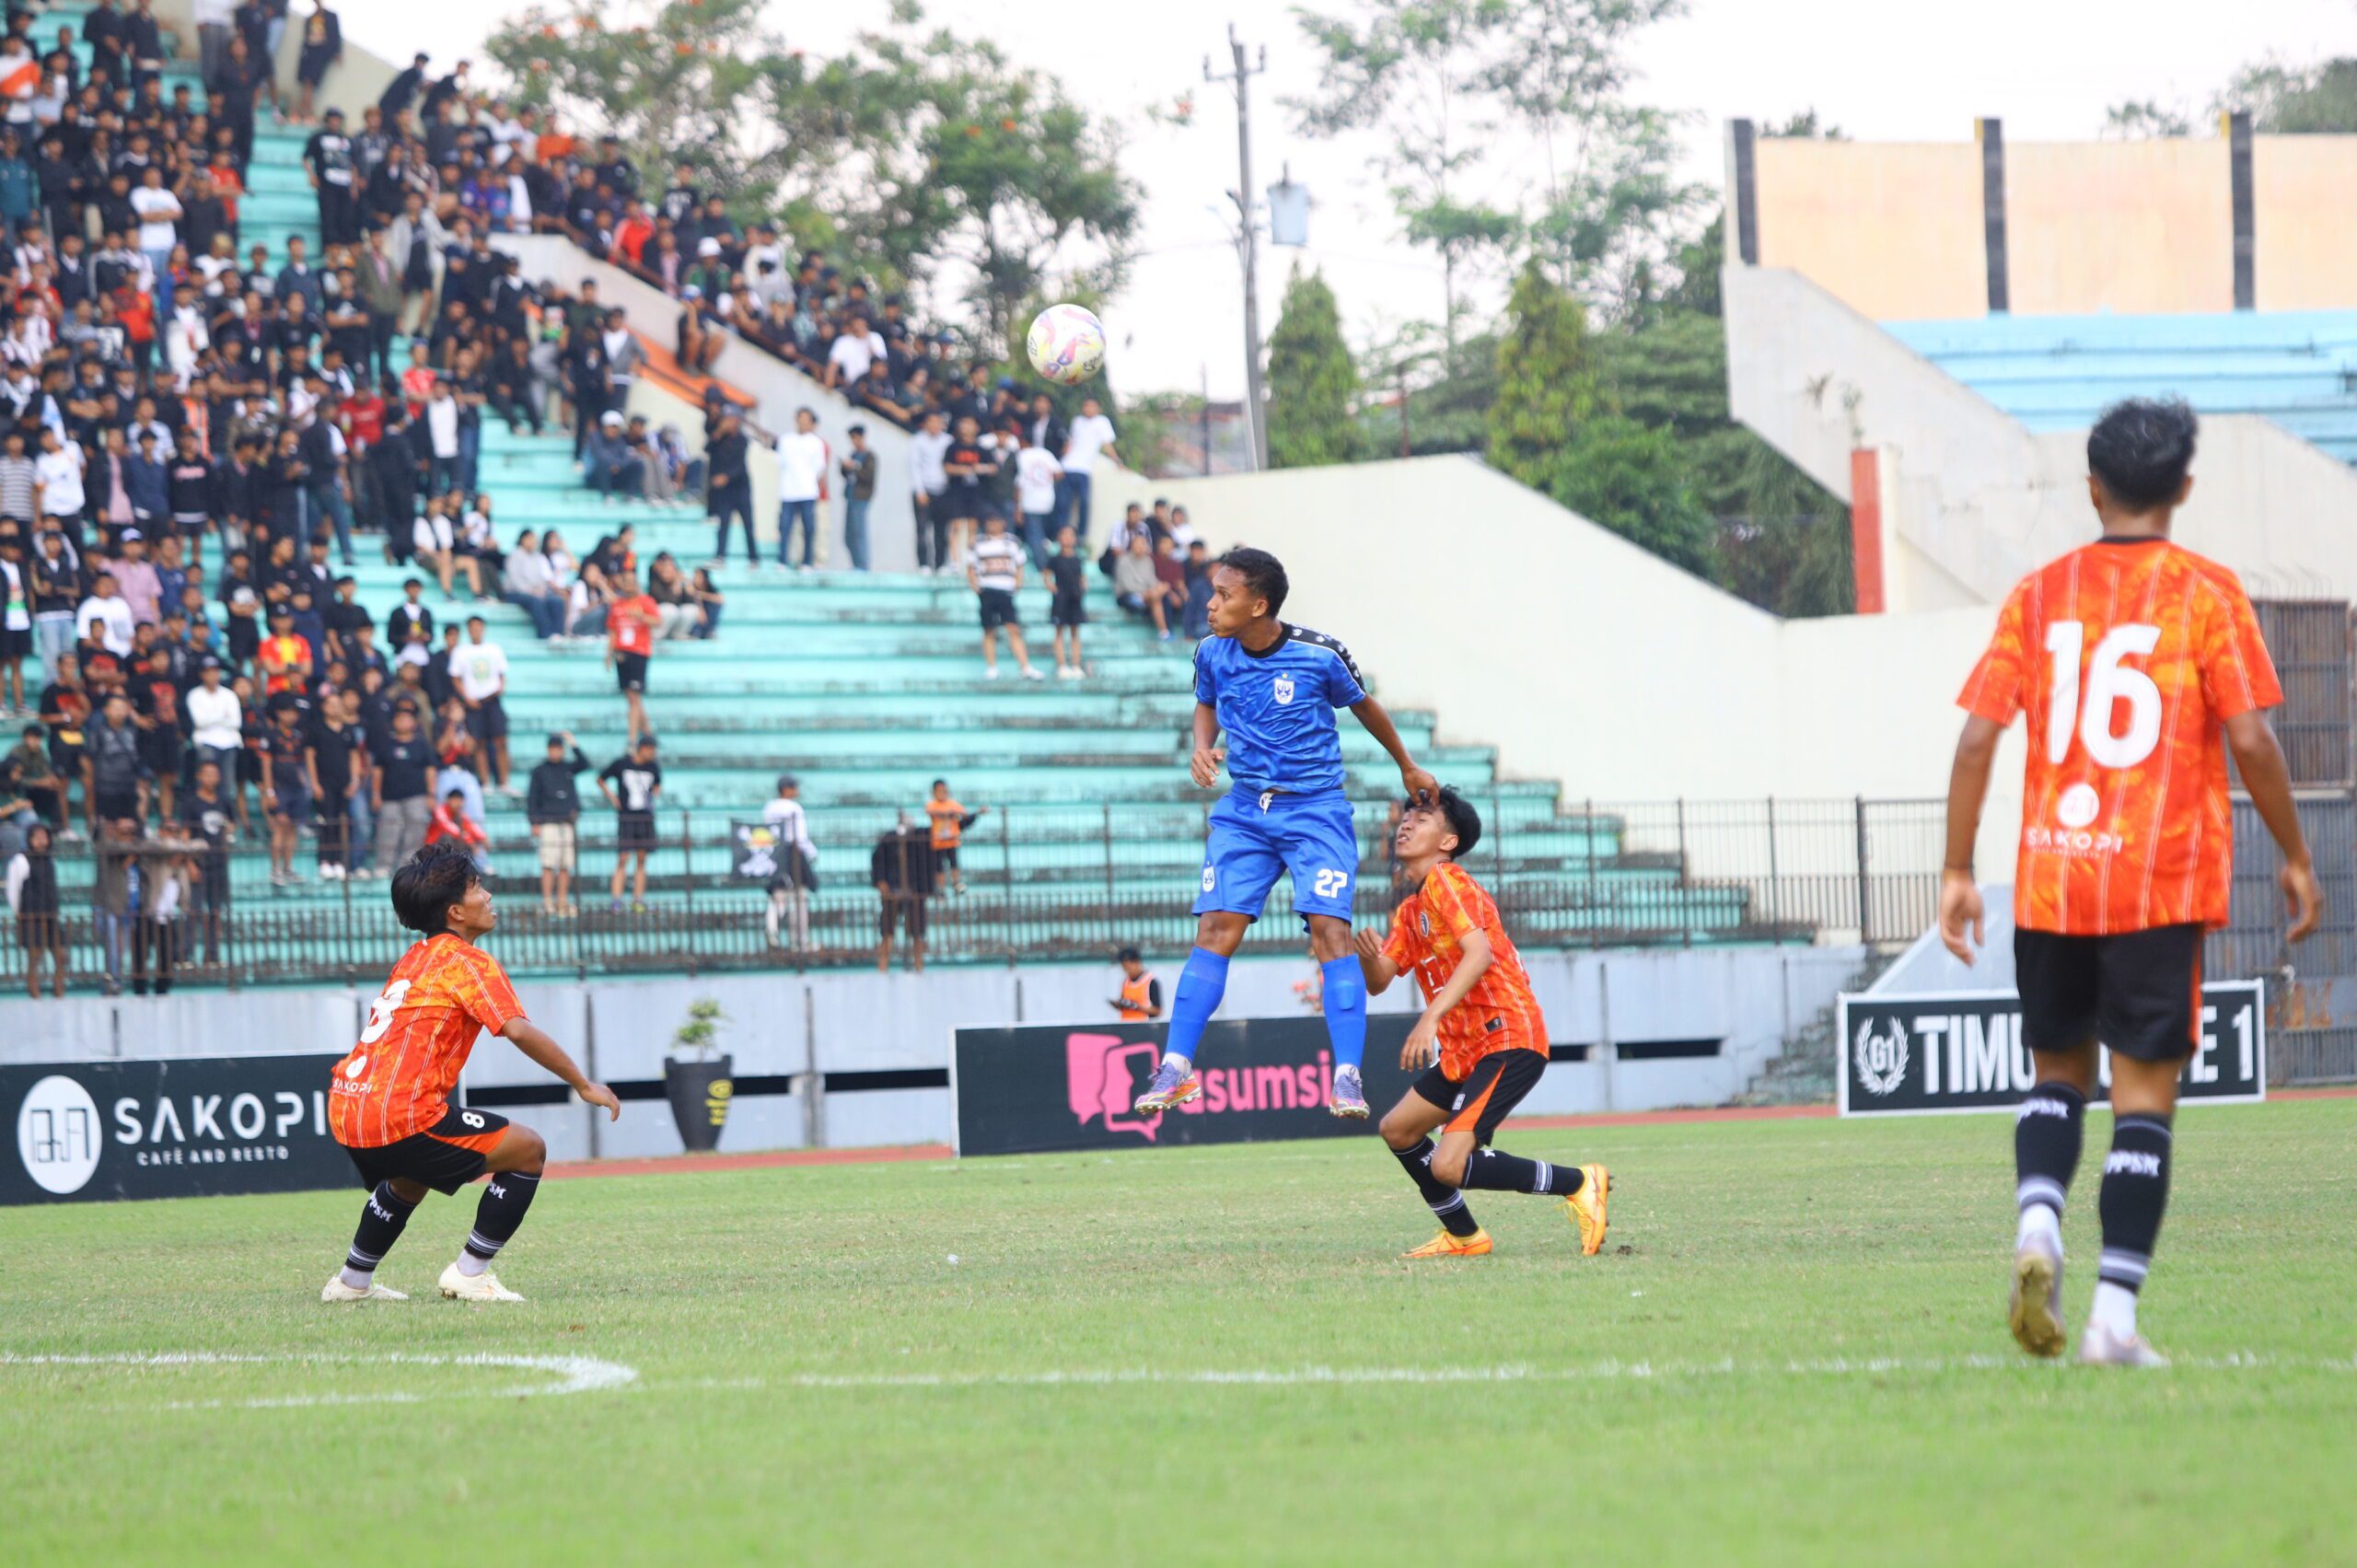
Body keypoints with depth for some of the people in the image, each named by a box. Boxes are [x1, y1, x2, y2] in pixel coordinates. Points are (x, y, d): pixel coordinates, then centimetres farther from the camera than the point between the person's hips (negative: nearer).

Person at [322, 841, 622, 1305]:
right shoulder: (469, 962, -6)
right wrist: (583, 1085, -12)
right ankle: (470, 1275, 0)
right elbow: (518, 1030, -18)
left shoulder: (414, 958, 20)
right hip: (401, 1116, -9)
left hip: (345, 1112, 9)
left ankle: (352, 1281, 40)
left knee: (412, 1177, 38)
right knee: (528, 1151, -1)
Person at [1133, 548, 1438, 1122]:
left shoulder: (1319, 655, -13)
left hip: (1315, 809, -3)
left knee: (1330, 929, -15)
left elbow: (1365, 707, 7)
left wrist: (1408, 768, 21)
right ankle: (1176, 1069, -4)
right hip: (1245, 810, 3)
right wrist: (1202, 748, -1)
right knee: (1215, 931, -7)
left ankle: (1347, 1077, -15)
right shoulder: (1212, 654, -2)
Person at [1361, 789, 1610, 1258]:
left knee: (1448, 1166, -21)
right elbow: (1378, 982, 13)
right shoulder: (1410, 911, 20)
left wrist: (1431, 1018, -34)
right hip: (1465, 1049, 10)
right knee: (1397, 1129, 19)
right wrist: (1368, 958, -11)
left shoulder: (1445, 880, -10)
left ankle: (1577, 1183, -9)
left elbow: (1479, 953, -24)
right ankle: (1463, 1236, 29)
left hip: (1509, 1041, -10)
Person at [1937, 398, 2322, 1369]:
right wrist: (2296, 858, 4)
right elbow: (2250, 739, -8)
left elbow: (1977, 736, 1)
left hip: (2049, 880, 3)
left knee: (2059, 1070, 19)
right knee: (2144, 1097, 1)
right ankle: (2114, 1315, -6)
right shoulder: (2206, 594, -3)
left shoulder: (2038, 597, 5)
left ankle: (2037, 1224, -8)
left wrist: (1957, 871, 6)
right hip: (2162, 883, -3)